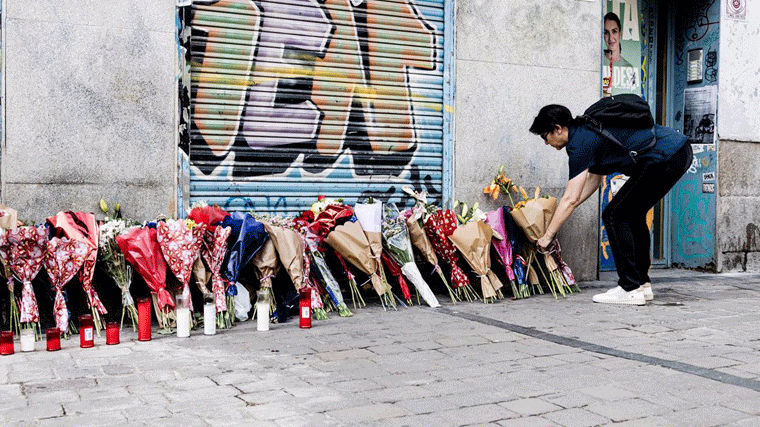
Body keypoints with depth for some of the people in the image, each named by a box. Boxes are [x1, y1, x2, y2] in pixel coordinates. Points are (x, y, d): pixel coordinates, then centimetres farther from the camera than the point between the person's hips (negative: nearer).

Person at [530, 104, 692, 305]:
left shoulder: (580, 142, -8)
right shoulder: (590, 129, 21)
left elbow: (570, 199, -8)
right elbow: (594, 178, 31)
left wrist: (547, 236, 0)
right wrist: (561, 214, 30)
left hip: (665, 159, -10)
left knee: (614, 215, -2)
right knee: (631, 213, 19)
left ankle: (631, 289, -1)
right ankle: (642, 283, 22)